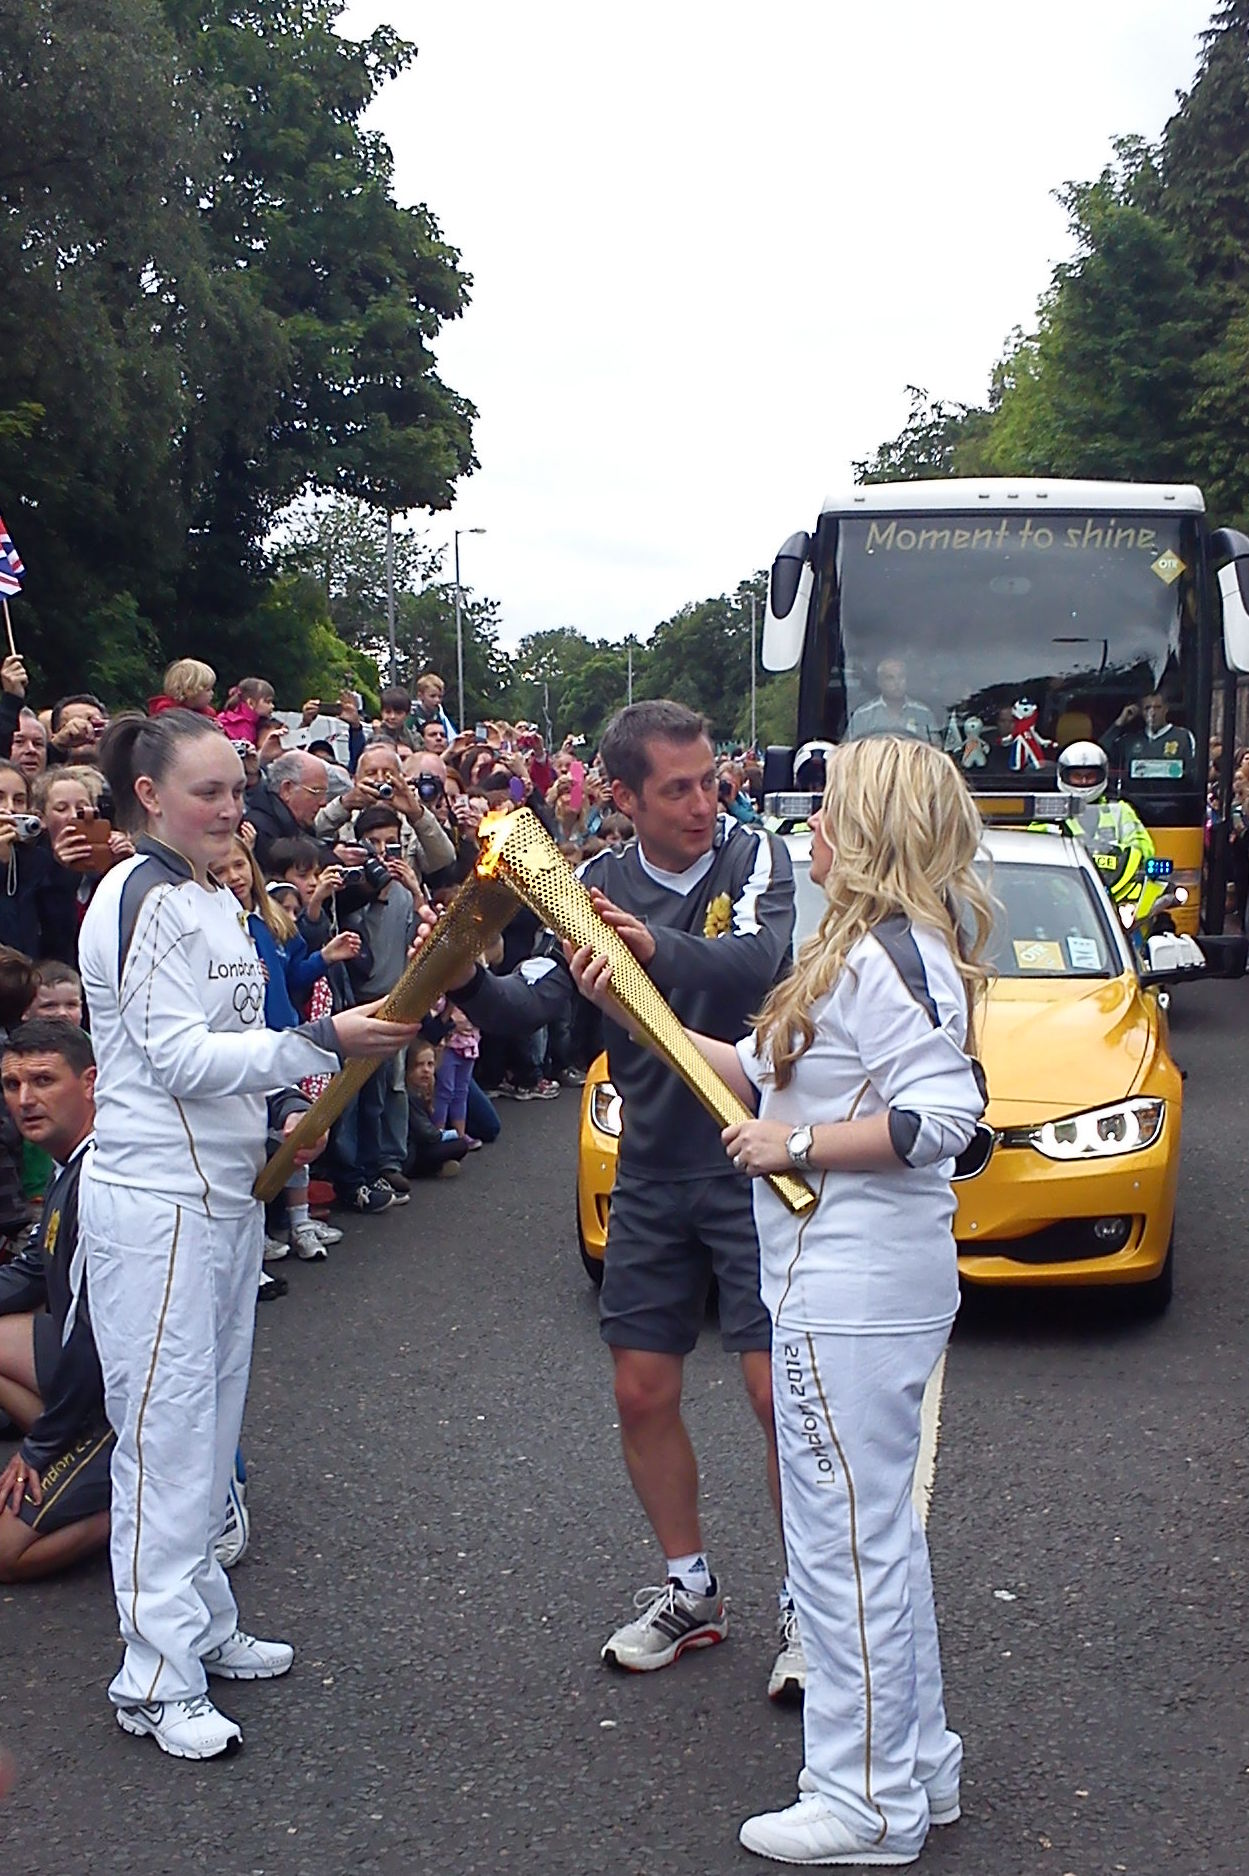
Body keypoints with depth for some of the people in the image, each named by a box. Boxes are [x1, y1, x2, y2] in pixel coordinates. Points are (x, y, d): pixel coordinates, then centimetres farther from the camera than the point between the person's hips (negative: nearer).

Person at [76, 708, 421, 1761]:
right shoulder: (142, 902, -14)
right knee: (166, 1427, -5)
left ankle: (202, 1623, 26)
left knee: (212, 1413, 15)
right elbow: (180, 1055, -20)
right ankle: (158, 1678, 3)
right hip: (155, 1200, -9)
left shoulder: (215, 902, 14)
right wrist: (323, 1044, -24)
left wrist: (286, 1107, 8)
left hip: (227, 1189, 9)